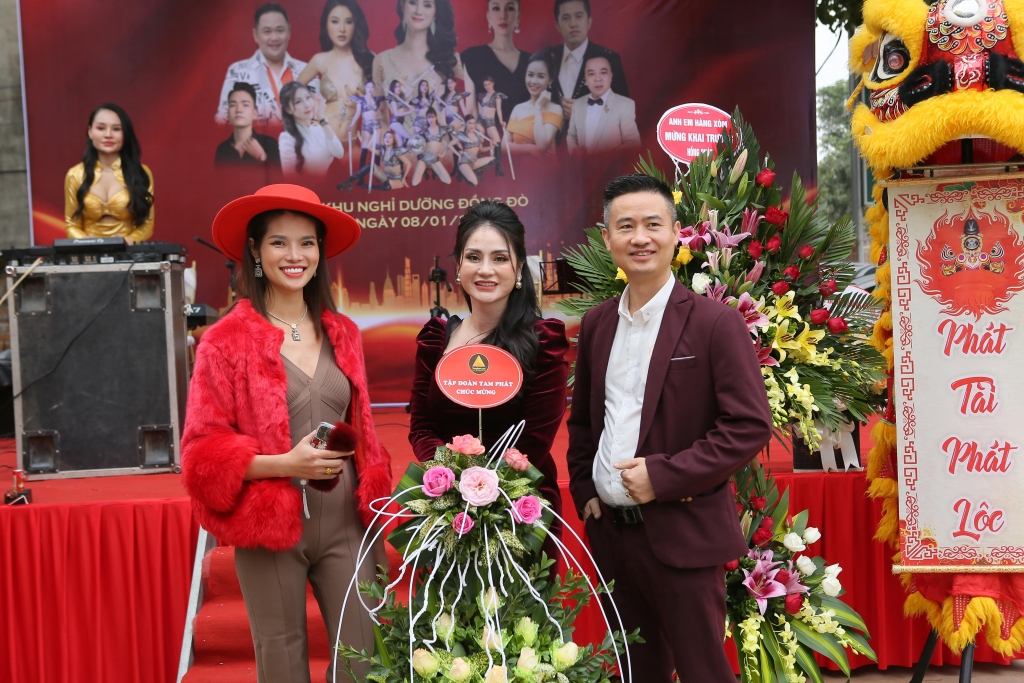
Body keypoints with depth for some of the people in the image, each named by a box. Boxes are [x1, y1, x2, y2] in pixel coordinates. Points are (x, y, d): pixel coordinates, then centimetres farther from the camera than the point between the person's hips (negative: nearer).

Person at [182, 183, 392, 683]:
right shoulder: (225, 340, -7)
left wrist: (376, 515, 12)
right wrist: (284, 463, -19)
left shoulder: (342, 334, 8)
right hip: (268, 529, -3)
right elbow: (203, 451, -7)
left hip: (344, 523, 3)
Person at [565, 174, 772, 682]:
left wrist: (665, 475, -18)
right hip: (610, 531, 6)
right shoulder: (596, 324, 8)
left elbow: (750, 426, -14)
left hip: (681, 535, -5)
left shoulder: (715, 323, -10)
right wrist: (584, 491, 6)